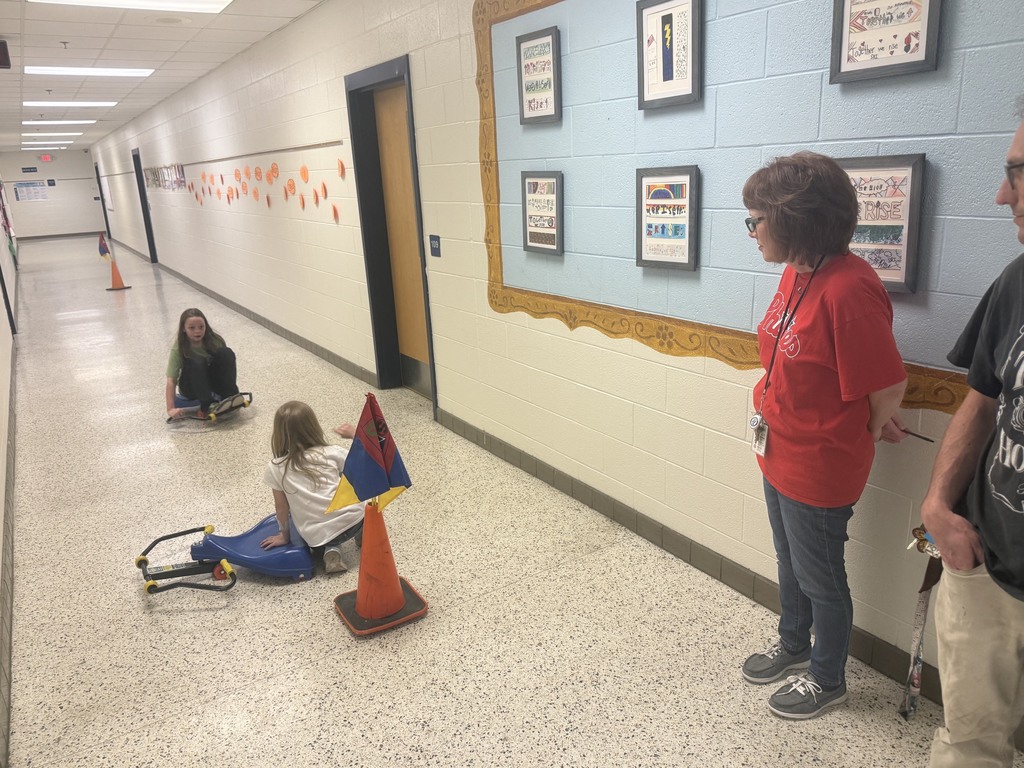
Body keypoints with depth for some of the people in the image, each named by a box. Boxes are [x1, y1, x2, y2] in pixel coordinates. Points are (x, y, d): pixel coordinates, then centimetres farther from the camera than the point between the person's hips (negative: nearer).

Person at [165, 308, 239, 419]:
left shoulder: (215, 341, -14)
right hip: (191, 388, -2)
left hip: (212, 382, 3)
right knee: (196, 362, -34)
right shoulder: (179, 348, -21)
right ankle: (205, 405, -34)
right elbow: (171, 381, -26)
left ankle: (229, 397, -23)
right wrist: (171, 408, -36)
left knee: (226, 353, -22)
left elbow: (227, 363, -8)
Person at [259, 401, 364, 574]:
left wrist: (284, 535, 21)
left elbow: (282, 508, 5)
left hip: (317, 539, -1)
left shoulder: (276, 468, -3)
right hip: (353, 520, 1)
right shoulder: (331, 453, -2)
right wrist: (355, 435, 18)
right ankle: (361, 532, 16)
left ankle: (330, 550, 6)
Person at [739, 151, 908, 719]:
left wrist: (870, 431, -3)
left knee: (820, 577, 14)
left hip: (819, 467, -8)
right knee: (790, 562, 27)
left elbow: (889, 385, -21)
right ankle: (793, 645, 51)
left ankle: (827, 678, 39)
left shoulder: (848, 289, -29)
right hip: (781, 454, 9)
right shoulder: (797, 272, -1)